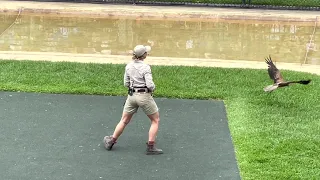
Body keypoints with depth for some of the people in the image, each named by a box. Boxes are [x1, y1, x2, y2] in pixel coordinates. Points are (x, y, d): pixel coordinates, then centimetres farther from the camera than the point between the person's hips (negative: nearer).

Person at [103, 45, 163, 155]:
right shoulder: (145, 67, -16)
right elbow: (150, 85, -20)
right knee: (155, 120, 12)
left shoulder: (128, 66, 2)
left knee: (124, 121, 20)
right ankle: (150, 147, 7)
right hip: (144, 96, -5)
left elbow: (126, 83, 9)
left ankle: (111, 142, 28)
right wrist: (152, 88, 1)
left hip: (131, 95, 5)